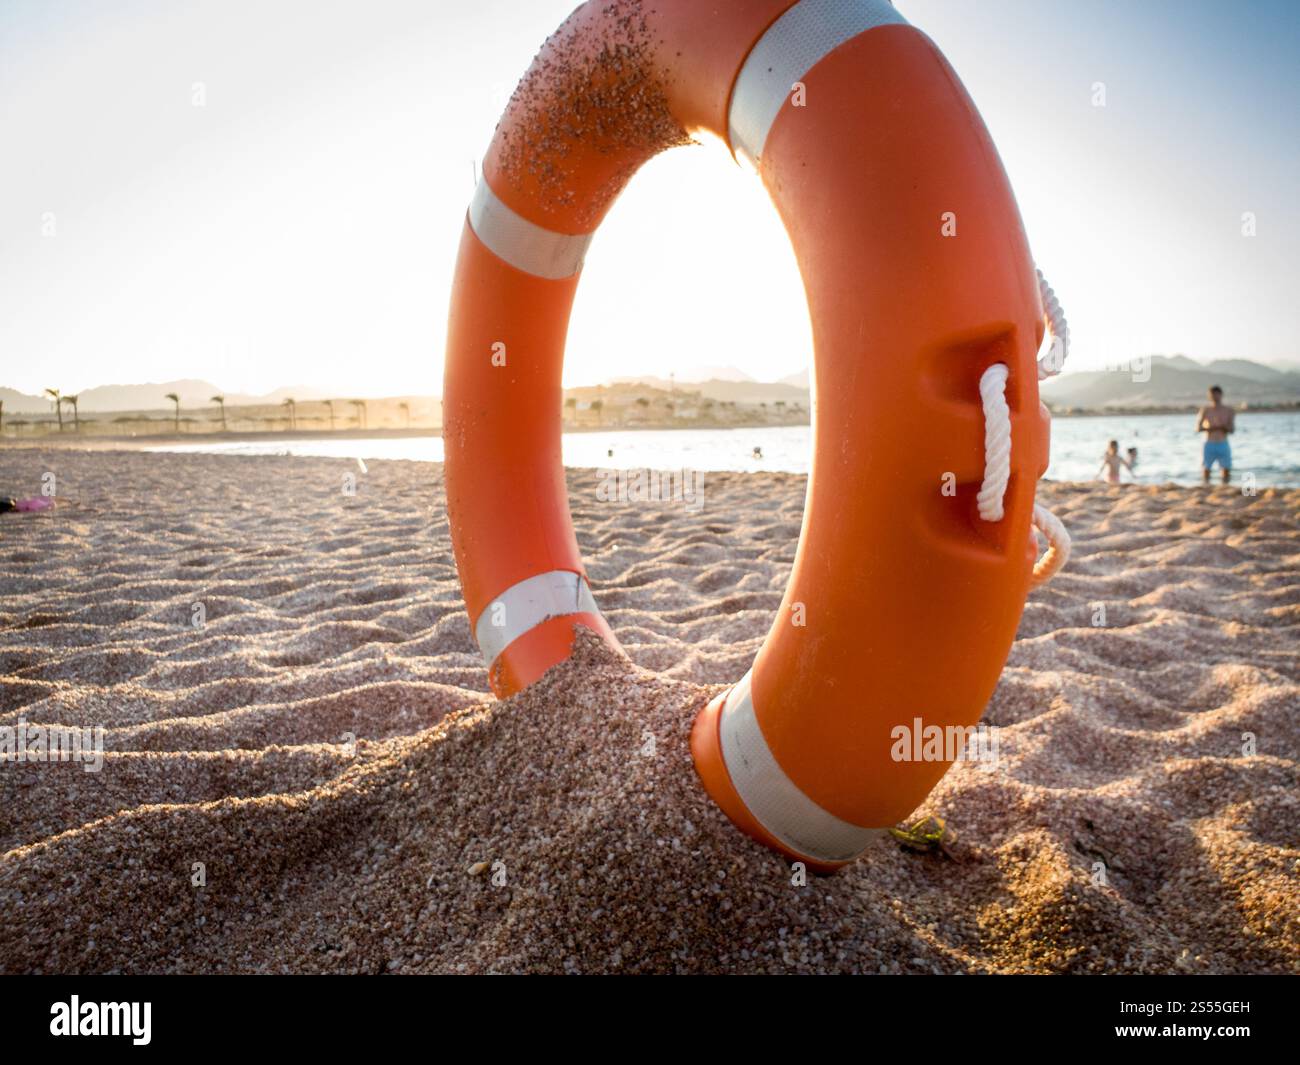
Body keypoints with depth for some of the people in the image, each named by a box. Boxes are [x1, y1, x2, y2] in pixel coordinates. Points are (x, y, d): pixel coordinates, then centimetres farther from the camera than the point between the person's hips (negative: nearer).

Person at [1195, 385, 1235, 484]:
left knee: (1226, 469, -2)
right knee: (1206, 469, -5)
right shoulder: (1205, 411, 5)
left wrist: (1224, 426, -20)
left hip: (1223, 445, 1)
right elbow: (1198, 428, -1)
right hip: (1209, 445, -1)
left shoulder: (1229, 411, 7)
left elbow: (1232, 429, 2)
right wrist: (1211, 428, -17)